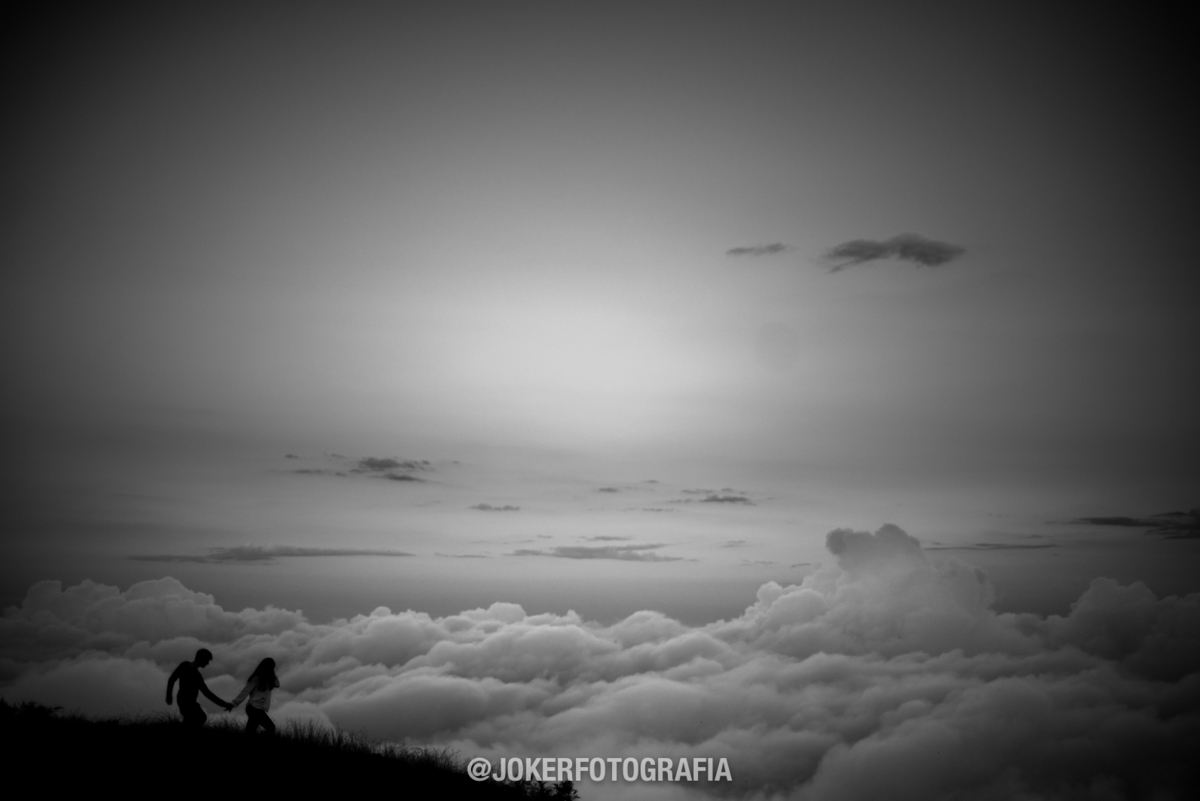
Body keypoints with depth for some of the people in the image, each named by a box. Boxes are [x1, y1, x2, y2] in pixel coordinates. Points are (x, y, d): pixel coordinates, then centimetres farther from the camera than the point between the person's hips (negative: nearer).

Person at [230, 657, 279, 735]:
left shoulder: (267, 679, 15)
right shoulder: (256, 678, -11)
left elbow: (277, 684, 7)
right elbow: (245, 691, -15)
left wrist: (272, 673, -3)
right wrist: (234, 703, -20)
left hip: (258, 709, 8)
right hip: (254, 709, -8)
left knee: (249, 733, 8)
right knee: (271, 728, -11)